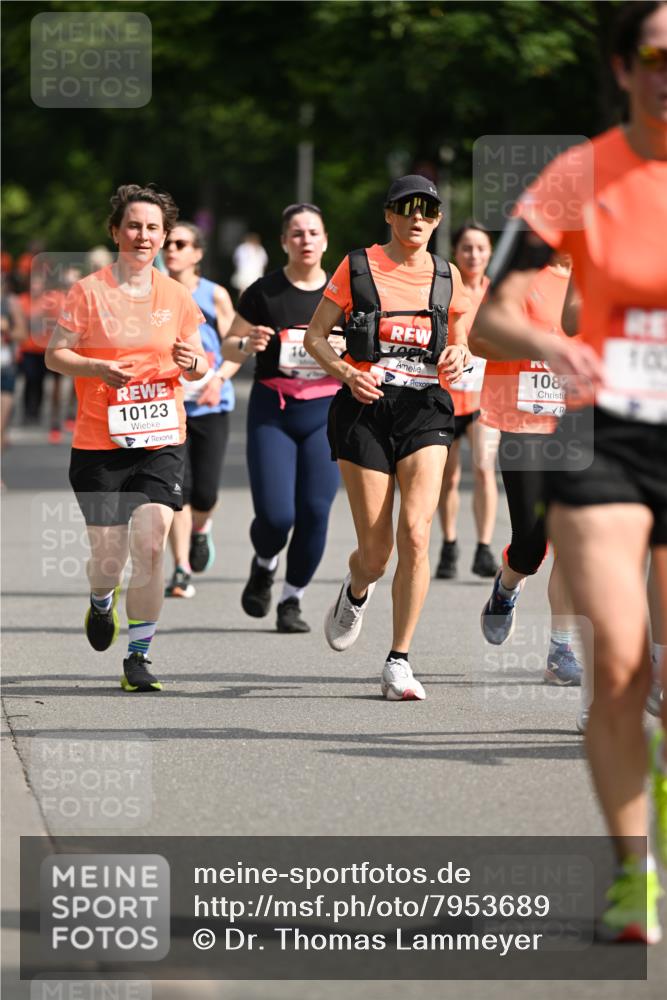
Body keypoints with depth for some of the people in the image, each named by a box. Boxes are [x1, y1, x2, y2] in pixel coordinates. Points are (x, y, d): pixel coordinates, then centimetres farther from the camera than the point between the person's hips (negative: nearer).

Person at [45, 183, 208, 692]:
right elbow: (55, 355, 0)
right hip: (100, 442, -1)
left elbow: (199, 365, 15)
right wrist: (97, 368, -19)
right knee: (108, 552, 2)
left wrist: (193, 363, -9)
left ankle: (139, 657, -4)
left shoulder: (177, 296, 7)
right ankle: (101, 603, 40)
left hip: (162, 440, 1)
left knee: (150, 545, -13)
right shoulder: (89, 292, -2)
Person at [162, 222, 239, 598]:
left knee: (205, 492, -2)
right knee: (177, 486, -12)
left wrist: (219, 377, -16)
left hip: (211, 405, 0)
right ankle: (182, 570, -7)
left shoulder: (215, 296, 1)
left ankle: (201, 529, 34)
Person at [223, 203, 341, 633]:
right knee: (276, 515, -11)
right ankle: (264, 565, 24)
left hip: (325, 412, 2)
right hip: (272, 411, -2)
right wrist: (247, 344, -17)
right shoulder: (264, 292, -3)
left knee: (315, 512, -7)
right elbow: (228, 347, 4)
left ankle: (292, 600, 11)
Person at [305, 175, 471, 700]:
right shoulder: (357, 267, 2)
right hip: (367, 407, -1)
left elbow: (460, 342, 22)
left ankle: (399, 663, -8)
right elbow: (315, 335, 6)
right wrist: (346, 373, -12)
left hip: (425, 407, 1)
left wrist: (458, 357, -2)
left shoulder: (447, 277, 10)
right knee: (376, 552, -2)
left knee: (415, 534, -17)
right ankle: (356, 592, 39)